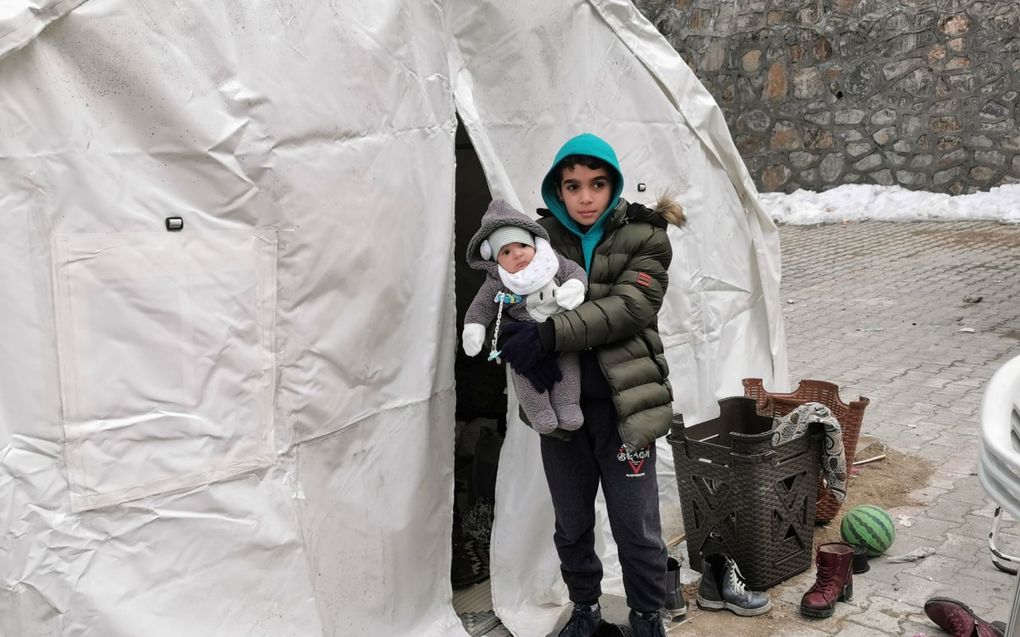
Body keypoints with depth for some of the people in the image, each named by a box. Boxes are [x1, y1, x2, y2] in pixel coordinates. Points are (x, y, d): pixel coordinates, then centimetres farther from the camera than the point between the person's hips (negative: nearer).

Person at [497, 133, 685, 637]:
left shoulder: (644, 237, -5)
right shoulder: (540, 235, 2)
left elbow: (629, 307, -17)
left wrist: (551, 335, -28)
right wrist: (509, 332, -19)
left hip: (622, 403, -2)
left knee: (637, 527, 7)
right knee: (571, 524, 18)